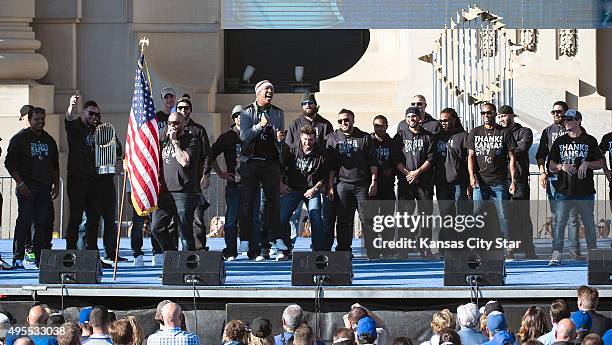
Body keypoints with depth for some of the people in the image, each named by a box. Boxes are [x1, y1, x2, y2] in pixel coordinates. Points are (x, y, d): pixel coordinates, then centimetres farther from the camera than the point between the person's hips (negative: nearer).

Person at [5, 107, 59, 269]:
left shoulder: (49, 140, 16)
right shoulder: (20, 138, 0)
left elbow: (55, 166, 23)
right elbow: (10, 163, -4)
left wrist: (56, 185, 14)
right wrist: (20, 183, -12)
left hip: (44, 188, 5)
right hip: (26, 188, -5)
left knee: (43, 223, 2)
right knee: (24, 221, -9)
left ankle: (40, 257, 6)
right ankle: (18, 258, -8)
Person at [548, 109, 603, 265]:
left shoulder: (590, 141, 6)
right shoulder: (560, 141, 11)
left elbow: (599, 163, 6)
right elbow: (551, 166, 11)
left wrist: (587, 164, -12)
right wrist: (562, 167, -10)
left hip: (585, 192, -1)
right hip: (564, 190, 1)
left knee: (589, 223, 5)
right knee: (559, 222, -8)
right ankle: (556, 254, -9)